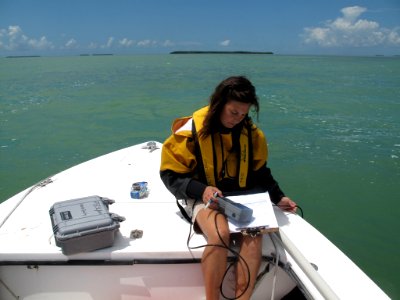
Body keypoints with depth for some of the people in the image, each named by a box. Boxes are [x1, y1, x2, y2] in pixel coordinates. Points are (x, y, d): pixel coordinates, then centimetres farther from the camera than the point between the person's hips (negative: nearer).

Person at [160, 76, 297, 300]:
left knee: (255, 234, -29)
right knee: (220, 235, -34)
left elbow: (260, 172, 14)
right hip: (205, 199, -3)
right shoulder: (192, 130, -11)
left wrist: (278, 197, 3)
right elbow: (171, 174, -8)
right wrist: (201, 190, -23)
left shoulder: (251, 133, 1)